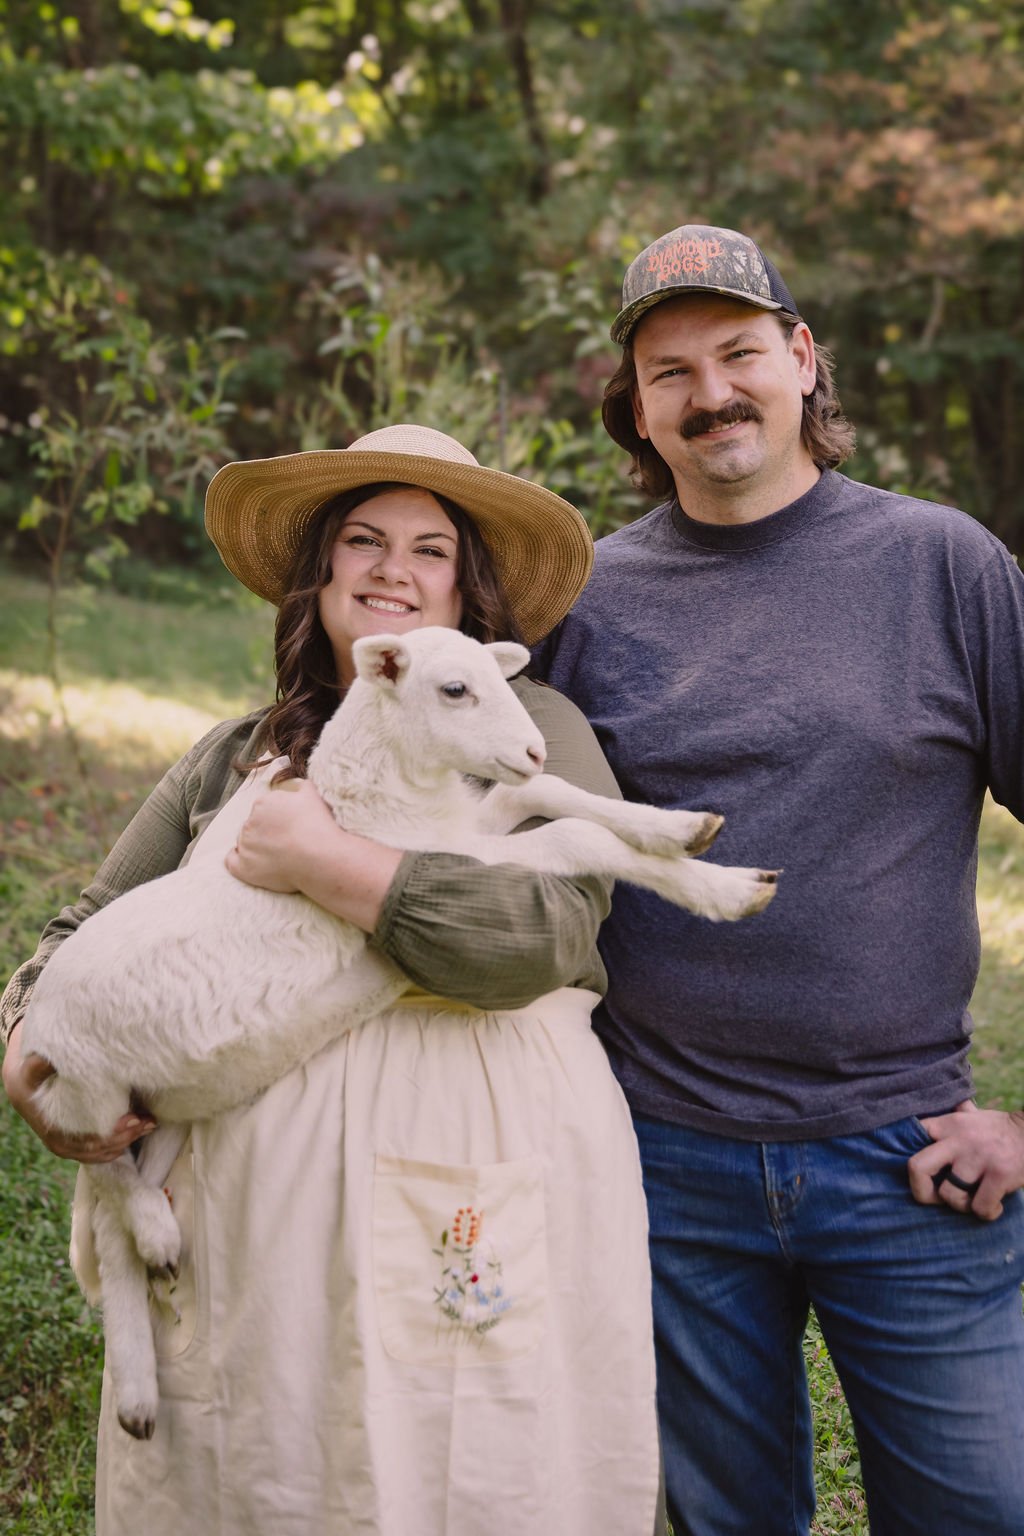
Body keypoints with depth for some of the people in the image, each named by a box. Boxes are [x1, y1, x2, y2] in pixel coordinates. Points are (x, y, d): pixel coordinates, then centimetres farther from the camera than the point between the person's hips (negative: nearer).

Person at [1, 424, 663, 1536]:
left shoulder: (527, 728, 0)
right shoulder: (232, 763, 14)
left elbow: (539, 937, -16)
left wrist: (316, 858, -14)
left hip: (460, 1215, -4)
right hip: (246, 1217, 4)